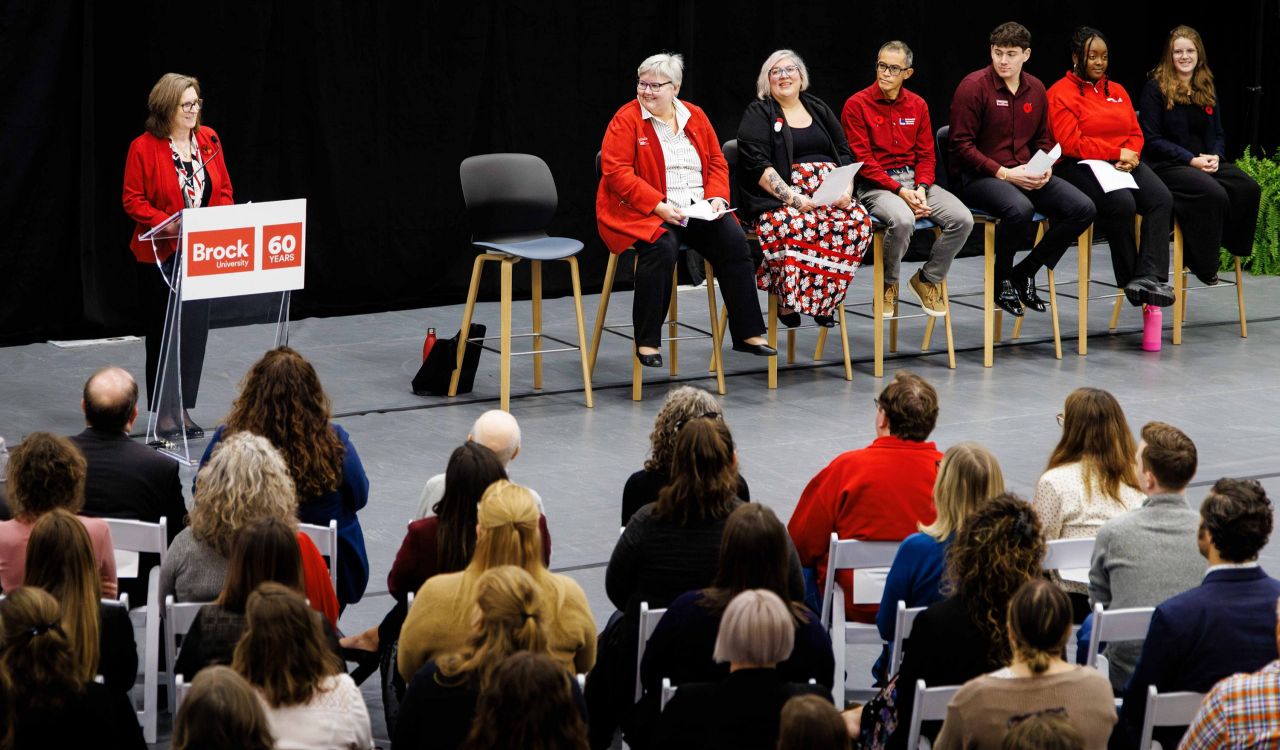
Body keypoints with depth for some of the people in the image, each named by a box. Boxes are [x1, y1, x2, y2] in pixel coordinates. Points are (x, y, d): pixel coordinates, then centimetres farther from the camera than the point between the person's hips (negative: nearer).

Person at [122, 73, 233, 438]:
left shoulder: (208, 139, 4)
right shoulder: (143, 147, -11)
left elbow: (224, 190, 10)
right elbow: (133, 201, -9)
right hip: (161, 255, -4)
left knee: (196, 330, 5)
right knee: (163, 334, 3)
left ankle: (183, 410, 14)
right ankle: (163, 412, 11)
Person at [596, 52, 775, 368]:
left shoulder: (695, 117, 13)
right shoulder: (626, 119, -3)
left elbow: (717, 162, 16)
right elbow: (616, 171, -12)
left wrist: (717, 197, -5)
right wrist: (659, 206, -21)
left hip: (698, 209, 5)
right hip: (643, 211, -5)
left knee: (733, 238, -20)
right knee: (662, 246, -35)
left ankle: (748, 333, -13)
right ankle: (647, 342, -26)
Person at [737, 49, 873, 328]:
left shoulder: (819, 109, 21)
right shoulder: (757, 114, 6)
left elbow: (845, 154, 16)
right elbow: (757, 165, -7)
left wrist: (846, 188, -5)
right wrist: (791, 197, -20)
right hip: (778, 197, -4)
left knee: (859, 221, -27)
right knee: (795, 225, -39)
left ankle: (826, 298, -18)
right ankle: (788, 301, -24)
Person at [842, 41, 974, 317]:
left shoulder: (917, 105, 10)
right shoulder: (857, 105, -5)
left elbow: (926, 155, 11)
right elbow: (862, 162, -10)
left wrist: (921, 188, -9)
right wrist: (900, 191, -18)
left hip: (914, 180, 5)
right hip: (875, 185, -5)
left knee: (962, 219, -18)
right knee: (902, 220, -37)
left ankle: (927, 280, 4)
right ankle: (888, 286, -9)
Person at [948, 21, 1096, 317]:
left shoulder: (1036, 89, 10)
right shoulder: (974, 87, -9)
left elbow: (1042, 140, 21)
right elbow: (961, 145, -12)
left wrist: (1044, 169, -1)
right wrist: (1003, 173, -18)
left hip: (1024, 175, 7)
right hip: (976, 177, -7)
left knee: (1083, 208, -13)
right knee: (1020, 208, -38)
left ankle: (1025, 271, 2)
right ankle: (1001, 280, -10)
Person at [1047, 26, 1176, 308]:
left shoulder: (1117, 91, 21)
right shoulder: (1061, 94, -1)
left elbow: (1136, 134, 17)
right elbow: (1071, 143, -11)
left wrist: (1130, 155, -6)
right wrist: (1116, 153, -12)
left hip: (1124, 164, 6)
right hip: (1081, 166, -6)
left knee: (1162, 199, -24)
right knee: (1122, 203, -35)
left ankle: (1149, 276, -33)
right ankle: (1130, 280, -20)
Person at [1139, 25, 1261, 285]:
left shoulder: (1207, 90, 18)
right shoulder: (1155, 89, -2)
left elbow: (1218, 134, 21)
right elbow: (1151, 139, -8)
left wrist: (1215, 156, -4)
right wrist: (1191, 160, -16)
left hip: (1204, 163, 6)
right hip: (1166, 165, -6)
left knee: (1248, 189, -22)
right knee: (1213, 194, -34)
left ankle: (1231, 248, -9)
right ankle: (1201, 263, -19)